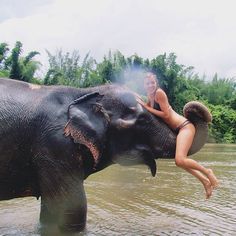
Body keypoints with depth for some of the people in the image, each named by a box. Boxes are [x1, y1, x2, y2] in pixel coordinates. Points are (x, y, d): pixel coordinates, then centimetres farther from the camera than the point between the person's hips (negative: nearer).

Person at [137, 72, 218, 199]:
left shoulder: (159, 93, -11)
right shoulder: (150, 96, 15)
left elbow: (166, 115, -15)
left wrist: (147, 107, -12)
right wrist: (141, 102, 4)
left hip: (184, 126, -10)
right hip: (177, 130, 10)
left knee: (180, 160, -26)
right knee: (180, 161, 11)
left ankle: (207, 172, -2)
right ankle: (205, 181, 23)